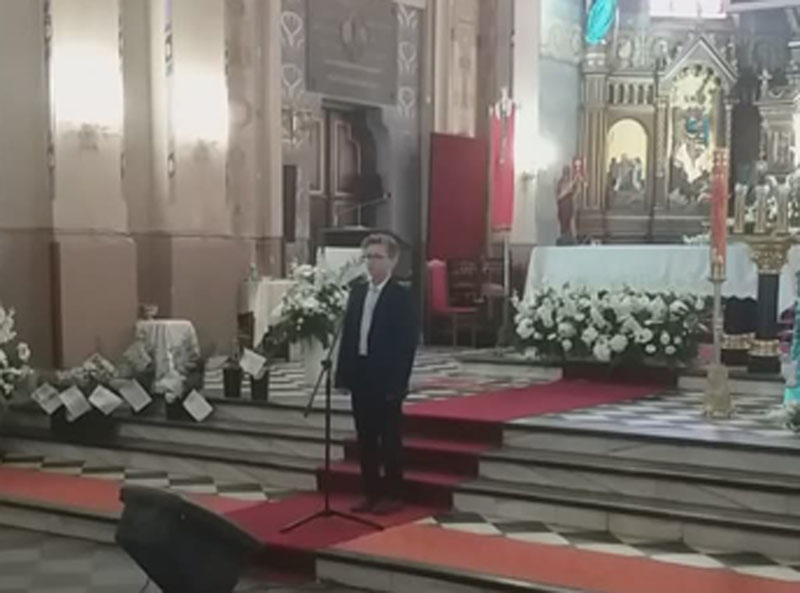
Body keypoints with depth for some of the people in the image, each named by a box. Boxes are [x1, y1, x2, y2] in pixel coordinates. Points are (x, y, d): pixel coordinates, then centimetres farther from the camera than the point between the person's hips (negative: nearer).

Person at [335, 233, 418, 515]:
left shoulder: (402, 296, -7)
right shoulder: (357, 292, 12)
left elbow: (407, 342, -11)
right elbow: (348, 334, 11)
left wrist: (398, 382, -17)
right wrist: (343, 373, 4)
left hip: (387, 379, -6)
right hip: (360, 376, 6)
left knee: (389, 439, 3)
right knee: (365, 438, 10)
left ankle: (393, 495, 11)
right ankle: (371, 493, 19)